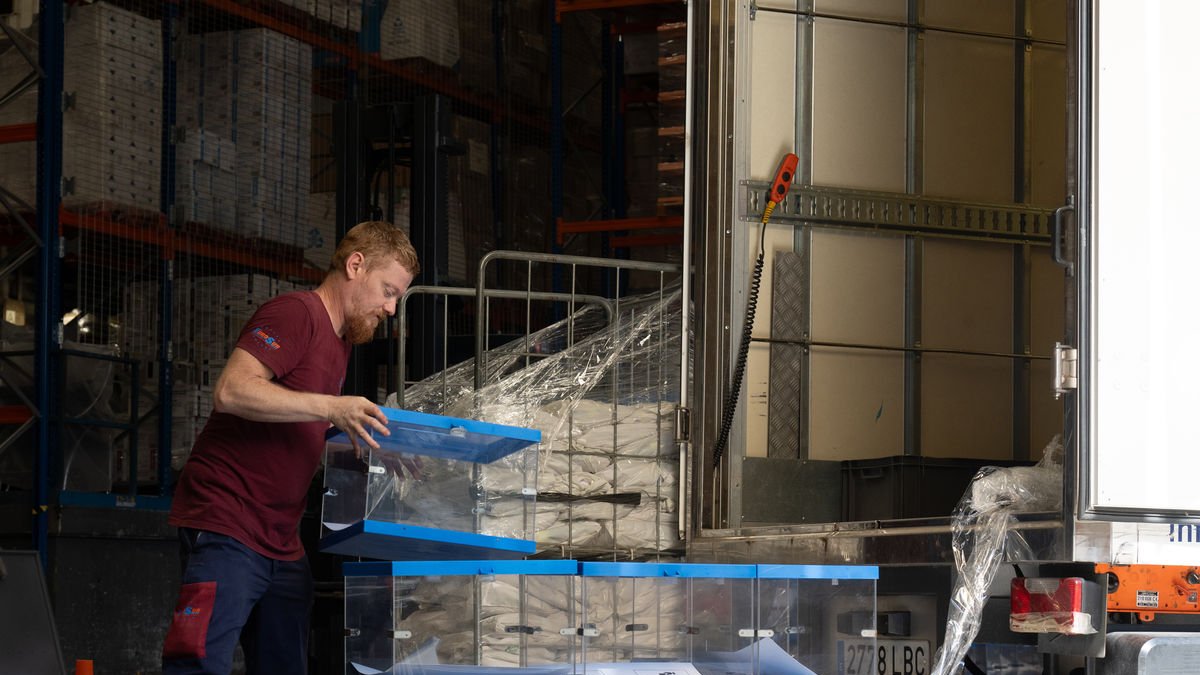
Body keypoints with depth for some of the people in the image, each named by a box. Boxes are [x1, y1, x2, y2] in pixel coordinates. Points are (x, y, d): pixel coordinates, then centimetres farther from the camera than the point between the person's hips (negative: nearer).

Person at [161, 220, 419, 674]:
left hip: (281, 544, 10)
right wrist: (331, 408, -26)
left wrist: (378, 454, 10)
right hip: (228, 529, -10)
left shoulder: (340, 341, 21)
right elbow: (231, 391, -21)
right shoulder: (296, 313, -8)